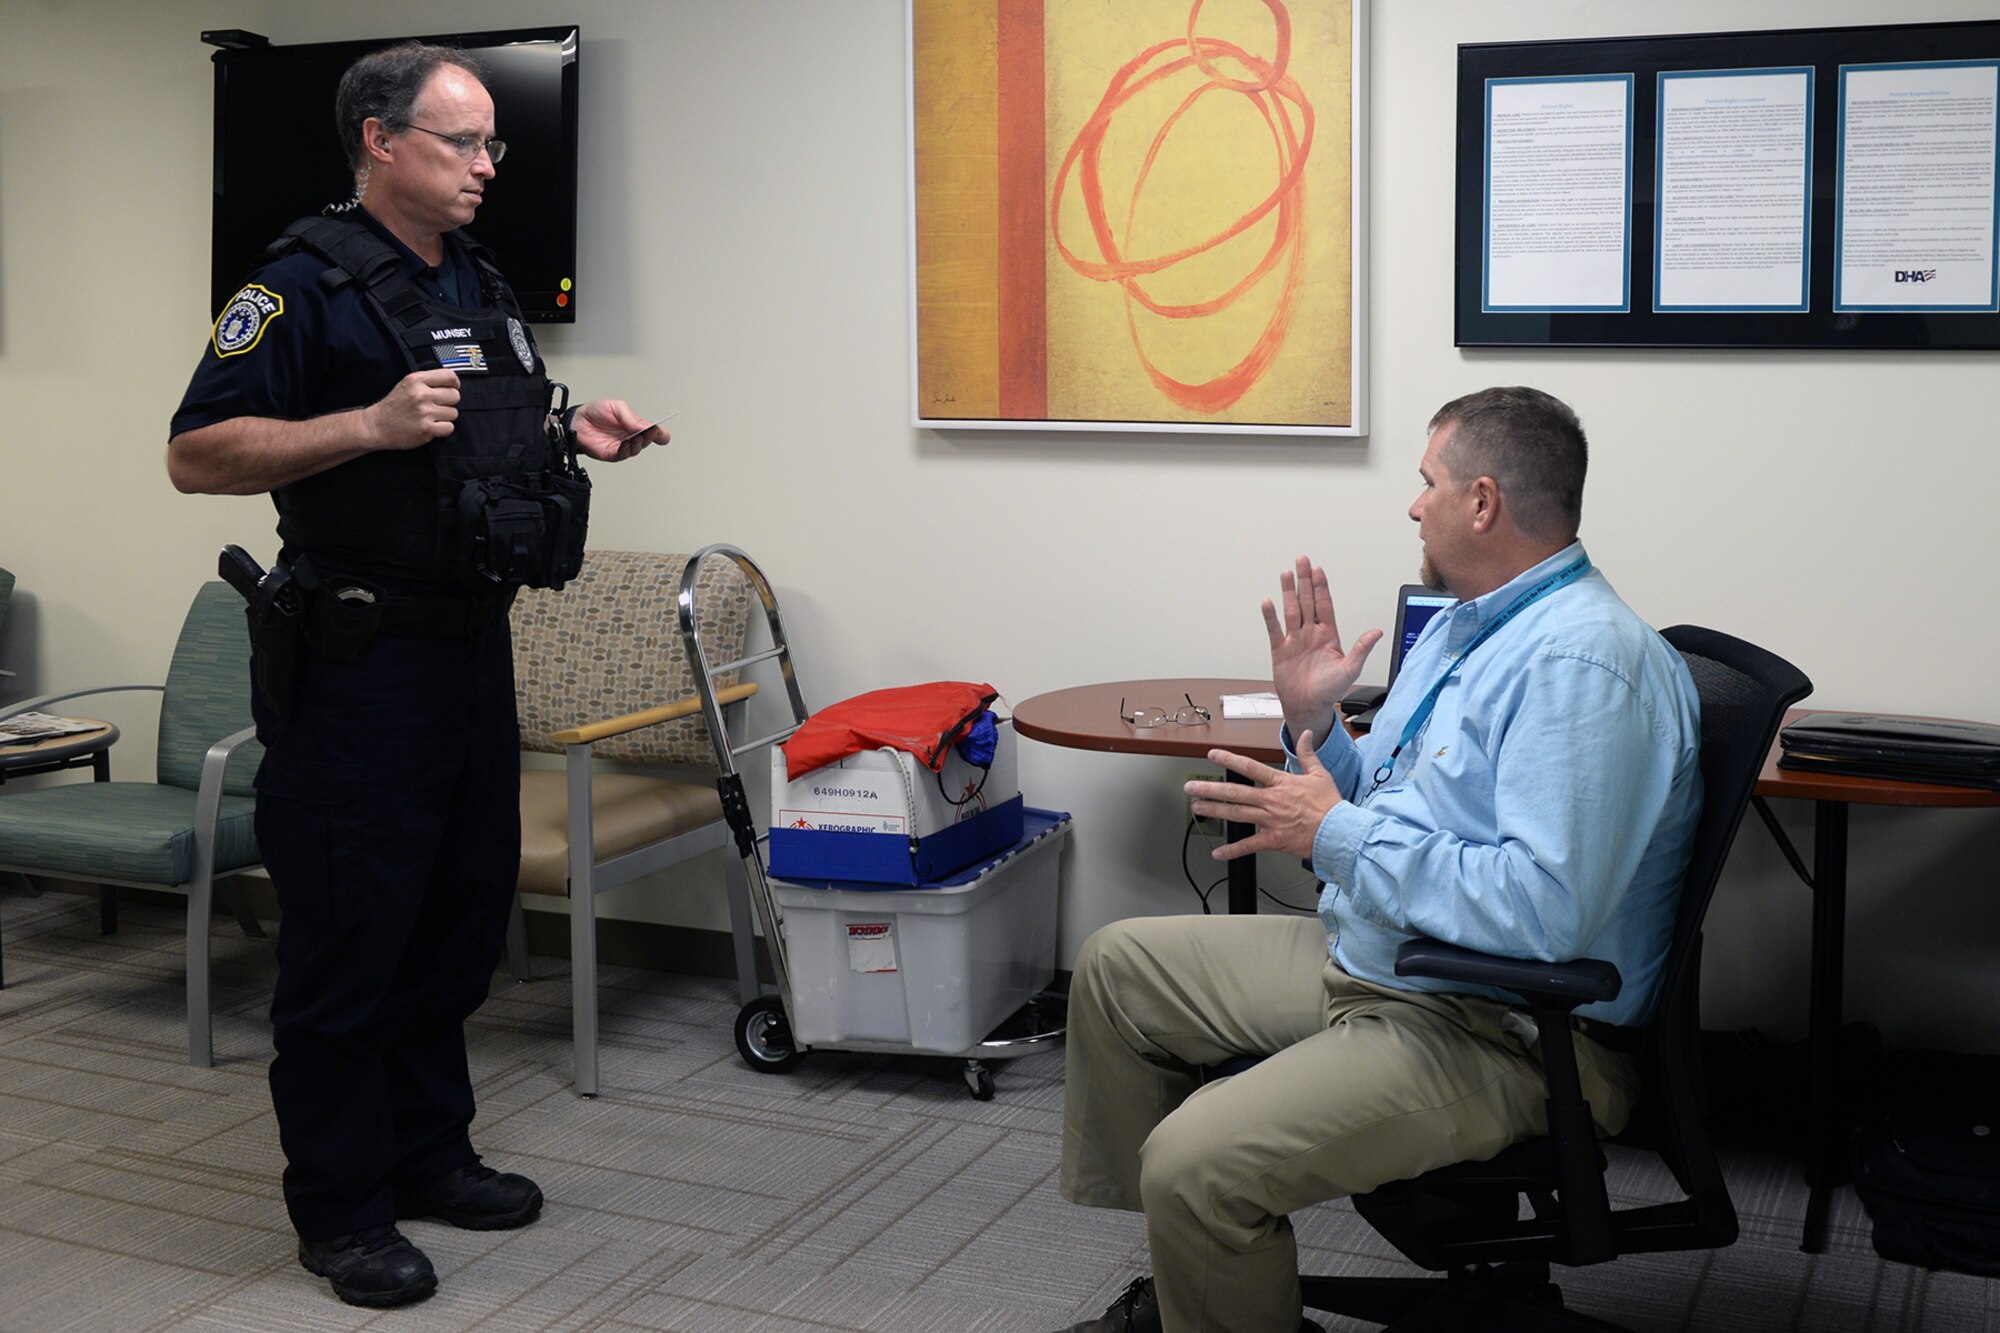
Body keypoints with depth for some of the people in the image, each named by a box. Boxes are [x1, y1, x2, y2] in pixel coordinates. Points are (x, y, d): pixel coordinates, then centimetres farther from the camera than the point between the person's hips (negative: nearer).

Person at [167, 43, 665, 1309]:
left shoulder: (481, 285, 14)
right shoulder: (306, 285, -11)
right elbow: (197, 453, -16)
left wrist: (572, 434, 6)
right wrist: (372, 424, -25)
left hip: (472, 646, 8)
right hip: (358, 665, -8)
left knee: (463, 913, 15)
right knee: (349, 937, 0)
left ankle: (429, 1152, 30)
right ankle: (340, 1208, 12)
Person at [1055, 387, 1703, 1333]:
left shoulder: (1582, 663, -23)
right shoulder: (1462, 626, 12)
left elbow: (1544, 909, -33)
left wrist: (1334, 835, -24)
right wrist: (1312, 720, 1)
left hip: (1500, 1032, -11)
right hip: (1364, 962, 11)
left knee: (1195, 1163, -28)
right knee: (1117, 965, 18)